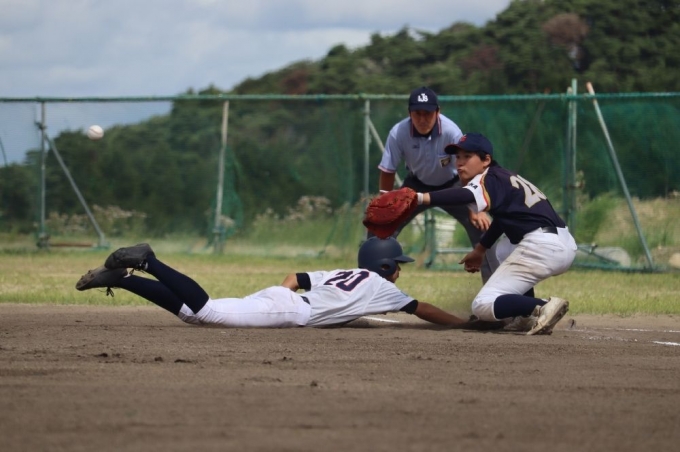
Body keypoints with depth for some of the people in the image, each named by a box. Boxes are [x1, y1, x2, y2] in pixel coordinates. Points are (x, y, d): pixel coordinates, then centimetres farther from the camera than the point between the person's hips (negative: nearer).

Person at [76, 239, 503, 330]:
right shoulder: (382, 288, 8)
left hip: (274, 298, 8)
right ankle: (146, 261, -23)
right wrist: (464, 323, 12)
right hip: (284, 311, -8)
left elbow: (292, 278, 26)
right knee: (205, 309, -19)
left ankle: (119, 278, -5)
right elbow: (423, 310, 5)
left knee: (190, 309, 3)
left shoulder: (345, 274, 29)